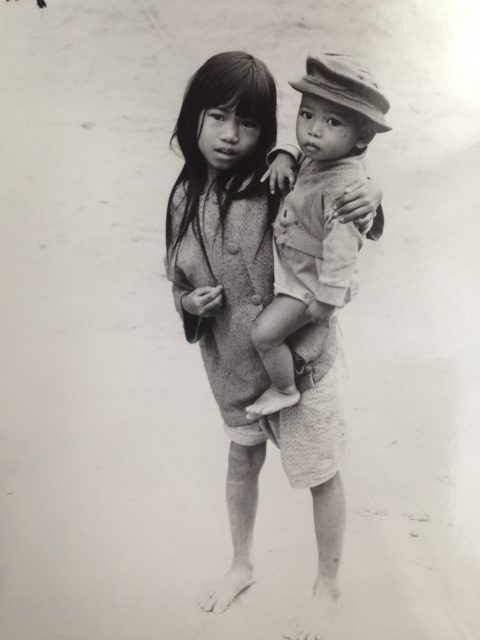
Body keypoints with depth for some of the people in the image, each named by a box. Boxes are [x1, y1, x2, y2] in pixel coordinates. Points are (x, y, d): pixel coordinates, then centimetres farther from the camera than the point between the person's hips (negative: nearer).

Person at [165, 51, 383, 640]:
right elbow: (180, 281, 8)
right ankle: (241, 566, 52)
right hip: (233, 365, 5)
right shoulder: (184, 198, -7)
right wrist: (188, 303, -14)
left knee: (320, 478, 14)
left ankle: (327, 587, 41)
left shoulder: (278, 185, -22)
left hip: (302, 360, -5)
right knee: (242, 459, 25)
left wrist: (370, 197, -29)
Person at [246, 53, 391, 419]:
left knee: (264, 333, -10)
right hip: (292, 265, 10)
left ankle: (284, 390, 13)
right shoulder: (316, 158, -5)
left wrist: (327, 297, -29)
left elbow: (341, 247, -32)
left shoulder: (344, 187, -32)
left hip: (311, 278, -10)